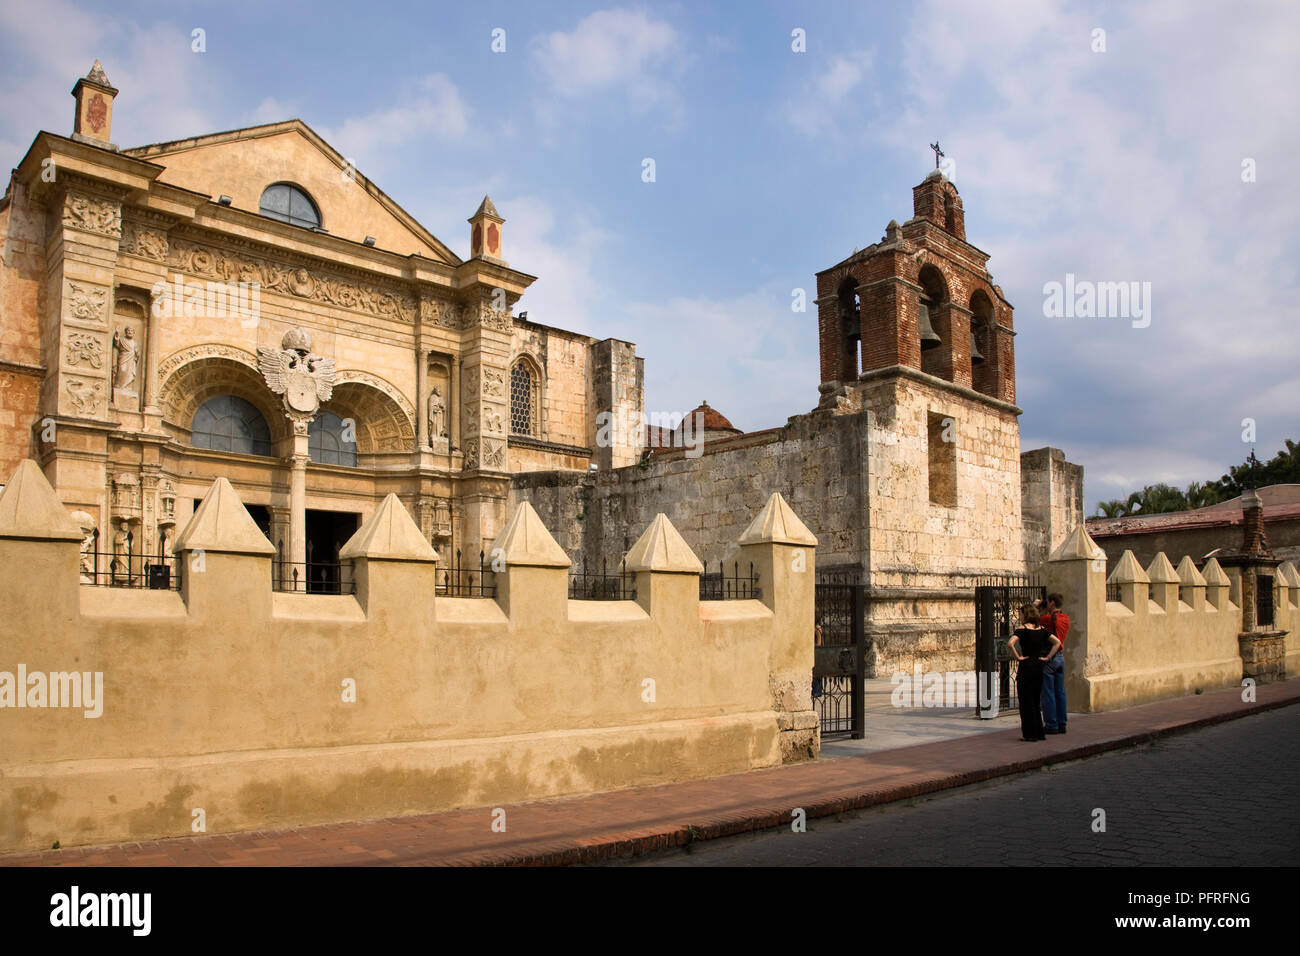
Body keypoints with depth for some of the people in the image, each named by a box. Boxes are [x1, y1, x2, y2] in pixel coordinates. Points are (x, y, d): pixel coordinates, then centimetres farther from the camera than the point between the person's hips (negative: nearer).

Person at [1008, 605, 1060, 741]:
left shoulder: (1022, 629, -11)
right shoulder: (1042, 629, 6)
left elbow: (1010, 643, -26)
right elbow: (1057, 642, 6)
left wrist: (1018, 657, -14)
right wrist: (1047, 657, 3)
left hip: (1026, 666, -6)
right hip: (1039, 666, 6)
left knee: (1026, 701, 3)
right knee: (1035, 701, 16)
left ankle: (1029, 734, 5)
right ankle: (1039, 733, 20)